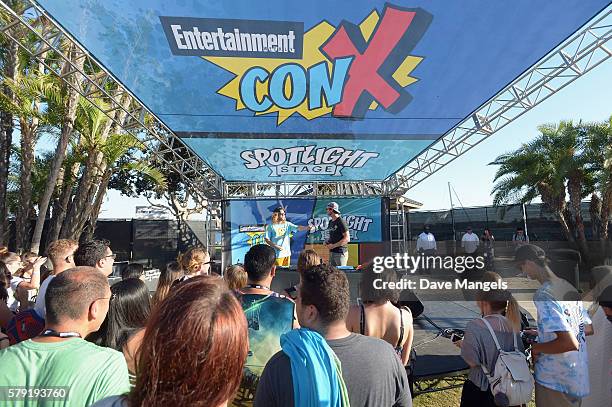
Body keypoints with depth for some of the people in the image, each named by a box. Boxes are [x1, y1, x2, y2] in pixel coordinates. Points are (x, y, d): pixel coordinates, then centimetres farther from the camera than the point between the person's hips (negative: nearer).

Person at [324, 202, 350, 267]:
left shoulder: (341, 222, -13)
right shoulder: (331, 222, 13)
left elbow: (347, 239, -18)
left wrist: (333, 245, -17)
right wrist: (327, 241, 6)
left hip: (340, 253, -8)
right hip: (332, 252, 8)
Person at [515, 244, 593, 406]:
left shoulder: (542, 296, -24)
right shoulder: (569, 288, 2)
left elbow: (570, 343, -30)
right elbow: (588, 329, 13)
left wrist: (536, 348, -15)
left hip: (555, 382, -8)